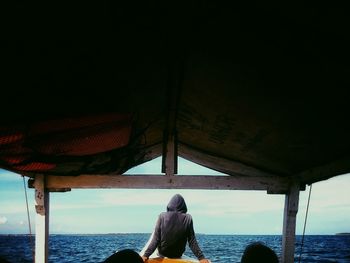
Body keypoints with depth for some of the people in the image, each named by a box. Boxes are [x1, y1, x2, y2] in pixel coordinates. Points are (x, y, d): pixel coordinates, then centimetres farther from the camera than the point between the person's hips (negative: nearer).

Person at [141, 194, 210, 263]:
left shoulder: (162, 216, -16)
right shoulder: (188, 218, -14)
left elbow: (156, 239, -17)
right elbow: (192, 241, -13)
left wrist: (146, 255, -14)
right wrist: (201, 257, -7)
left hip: (162, 254, -1)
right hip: (178, 256, 2)